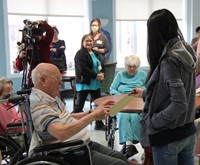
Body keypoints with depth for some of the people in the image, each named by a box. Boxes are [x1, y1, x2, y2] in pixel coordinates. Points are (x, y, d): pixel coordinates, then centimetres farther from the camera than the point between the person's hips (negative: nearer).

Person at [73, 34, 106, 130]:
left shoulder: (95, 53, 15)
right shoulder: (80, 54, -11)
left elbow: (101, 65, 15)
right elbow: (83, 69, -23)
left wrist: (102, 74, -7)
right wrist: (96, 75, -21)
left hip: (96, 84, 8)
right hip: (84, 83, -8)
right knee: (79, 105, -2)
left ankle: (99, 124, 26)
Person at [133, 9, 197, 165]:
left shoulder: (169, 61, -23)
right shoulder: (185, 52, 2)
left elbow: (179, 105, -27)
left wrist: (153, 121, -15)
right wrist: (145, 93, 26)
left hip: (168, 136, -8)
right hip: (188, 131, 8)